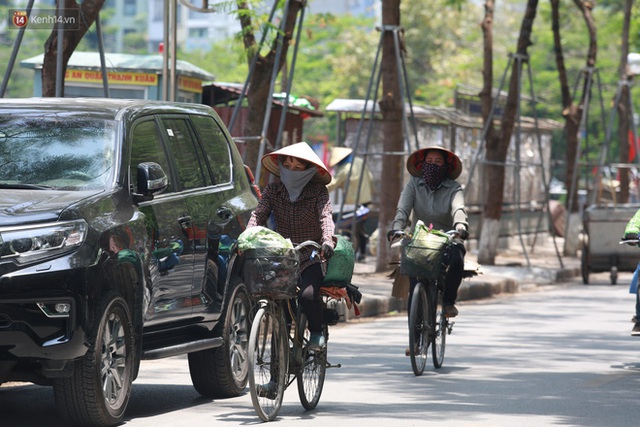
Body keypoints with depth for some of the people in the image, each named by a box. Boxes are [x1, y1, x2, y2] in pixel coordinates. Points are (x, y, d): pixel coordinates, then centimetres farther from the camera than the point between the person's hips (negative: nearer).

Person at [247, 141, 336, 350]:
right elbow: (258, 215, -6)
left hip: (310, 257, -3)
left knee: (307, 295, -27)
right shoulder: (273, 190, 6)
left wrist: (328, 240, -37)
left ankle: (316, 332, 3)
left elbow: (326, 216, -16)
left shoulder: (318, 191, -1)